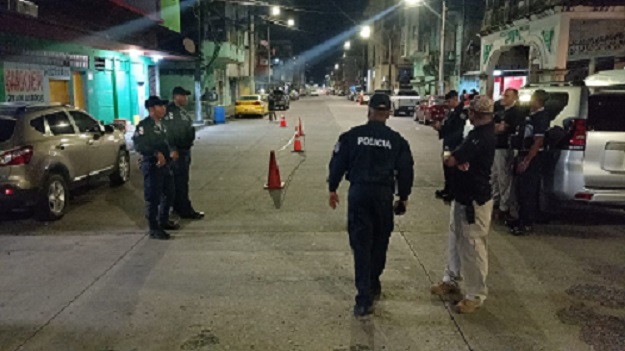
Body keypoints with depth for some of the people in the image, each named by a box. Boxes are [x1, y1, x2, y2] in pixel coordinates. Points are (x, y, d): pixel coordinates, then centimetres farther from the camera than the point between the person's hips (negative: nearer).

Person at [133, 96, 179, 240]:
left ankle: (163, 221, 36)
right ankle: (154, 229, 6)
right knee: (153, 198, -3)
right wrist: (157, 154, -27)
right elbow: (138, 144, -22)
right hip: (151, 165, -9)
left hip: (165, 164, 9)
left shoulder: (162, 125, 15)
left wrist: (171, 152, 7)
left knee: (169, 194, 18)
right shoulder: (144, 125, -12)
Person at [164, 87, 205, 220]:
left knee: (179, 179, 16)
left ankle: (178, 206, 26)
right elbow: (168, 132, -24)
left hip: (184, 150, 10)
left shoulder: (181, 110, 15)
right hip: (177, 151, -10)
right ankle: (185, 210, -2)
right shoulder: (170, 111, -17)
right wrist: (172, 149, -26)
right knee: (181, 181, -6)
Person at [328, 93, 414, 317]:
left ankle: (365, 299, -2)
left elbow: (337, 163, 2)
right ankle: (373, 286, 34)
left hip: (358, 192, -1)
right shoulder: (396, 140, 2)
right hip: (384, 194, 1)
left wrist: (333, 188, 15)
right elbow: (406, 171, 5)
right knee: (379, 242, 19)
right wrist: (404, 197, 17)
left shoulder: (352, 135, -1)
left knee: (361, 244, 1)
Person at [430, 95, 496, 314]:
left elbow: (450, 161, -25)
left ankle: (476, 295, 10)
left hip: (474, 200, -10)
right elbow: (463, 160, 7)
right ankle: (451, 280, 34)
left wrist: (456, 159, -3)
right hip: (463, 195, 11)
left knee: (472, 247, -1)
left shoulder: (482, 137, -24)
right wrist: (461, 161, -16)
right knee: (456, 240, 20)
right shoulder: (483, 132, 9)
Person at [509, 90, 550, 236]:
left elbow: (538, 142, -20)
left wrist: (526, 161, -21)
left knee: (527, 192, -3)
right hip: (523, 155, 9)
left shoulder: (541, 117, -15)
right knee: (521, 190, 15)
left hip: (532, 158, -9)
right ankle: (523, 219, 27)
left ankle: (527, 224, 5)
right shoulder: (530, 115, 11)